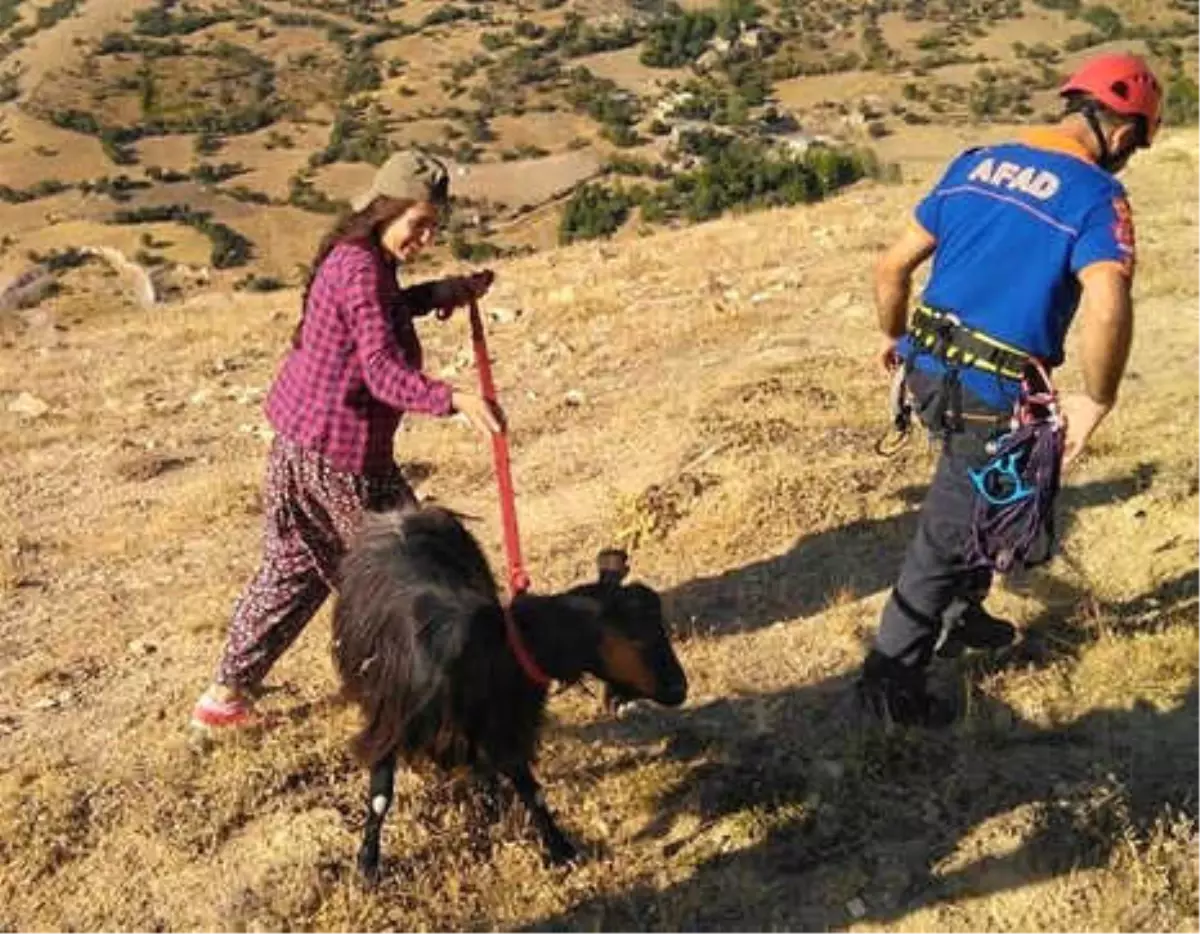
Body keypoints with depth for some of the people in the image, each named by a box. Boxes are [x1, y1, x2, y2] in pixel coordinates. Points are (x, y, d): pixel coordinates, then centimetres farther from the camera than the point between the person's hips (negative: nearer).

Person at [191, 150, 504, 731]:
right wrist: (453, 401, -45)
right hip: (340, 454, -10)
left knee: (292, 569, 20)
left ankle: (227, 694, 29)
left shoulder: (353, 256, 7)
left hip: (300, 439, 10)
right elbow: (383, 373, -32)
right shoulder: (361, 270, -23)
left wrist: (438, 294, 15)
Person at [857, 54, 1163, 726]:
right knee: (947, 538, 8)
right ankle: (890, 683, 18)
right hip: (992, 399, -7)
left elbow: (894, 266, 8)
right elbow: (1108, 309, -30)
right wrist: (1096, 403, -16)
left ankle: (958, 614, 44)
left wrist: (895, 339, 24)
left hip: (928, 374, 7)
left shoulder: (975, 163, 6)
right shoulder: (1097, 196, -13)